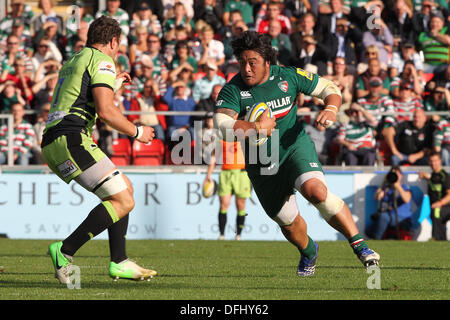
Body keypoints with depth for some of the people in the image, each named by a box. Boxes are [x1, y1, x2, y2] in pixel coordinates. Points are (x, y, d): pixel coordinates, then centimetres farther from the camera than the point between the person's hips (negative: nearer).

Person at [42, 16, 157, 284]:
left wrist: (112, 83, 50)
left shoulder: (73, 61, 25)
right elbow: (106, 111, -15)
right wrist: (137, 131, 0)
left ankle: (119, 262, 10)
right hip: (71, 139, -10)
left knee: (125, 188, 16)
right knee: (123, 201, -11)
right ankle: (65, 252, -17)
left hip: (52, 144, 10)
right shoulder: (101, 61, -3)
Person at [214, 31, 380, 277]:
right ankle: (308, 252, 48)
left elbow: (328, 88, 5)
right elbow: (223, 125, -27)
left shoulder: (288, 76, -7)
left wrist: (331, 109, -15)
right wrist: (257, 128, -29)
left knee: (316, 191, -30)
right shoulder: (232, 91, -12)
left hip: (296, 147, -1)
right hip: (262, 167, 2)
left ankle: (358, 244, -20)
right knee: (288, 223, 12)